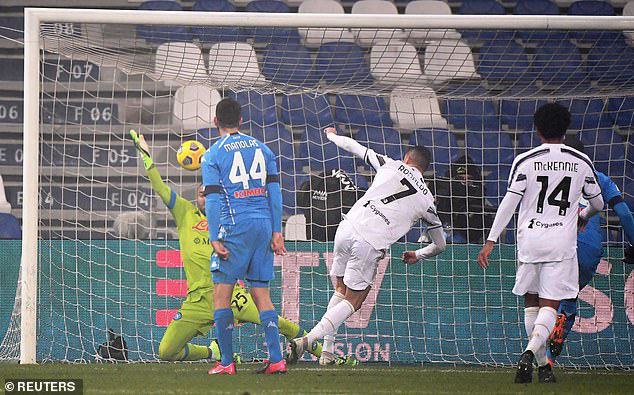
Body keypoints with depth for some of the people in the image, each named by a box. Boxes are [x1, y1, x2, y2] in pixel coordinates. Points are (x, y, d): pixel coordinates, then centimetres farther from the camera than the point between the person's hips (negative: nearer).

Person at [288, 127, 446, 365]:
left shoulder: (391, 166, 11)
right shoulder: (426, 201, 12)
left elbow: (355, 148, 21)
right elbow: (440, 245, 21)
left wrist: (332, 136, 42)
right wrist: (417, 256, 41)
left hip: (347, 229, 2)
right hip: (371, 245, -2)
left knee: (340, 290, 22)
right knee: (352, 302, 9)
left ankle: (328, 348, 12)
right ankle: (308, 339, -11)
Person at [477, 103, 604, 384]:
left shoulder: (525, 161, -3)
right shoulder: (582, 162, 4)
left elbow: (509, 202, -7)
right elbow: (597, 203, 16)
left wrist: (491, 240, -5)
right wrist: (584, 217, 39)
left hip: (529, 239, 0)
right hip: (561, 243, 0)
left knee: (531, 302, 16)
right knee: (549, 306, -2)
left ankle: (542, 363, 18)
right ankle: (530, 353, -27)